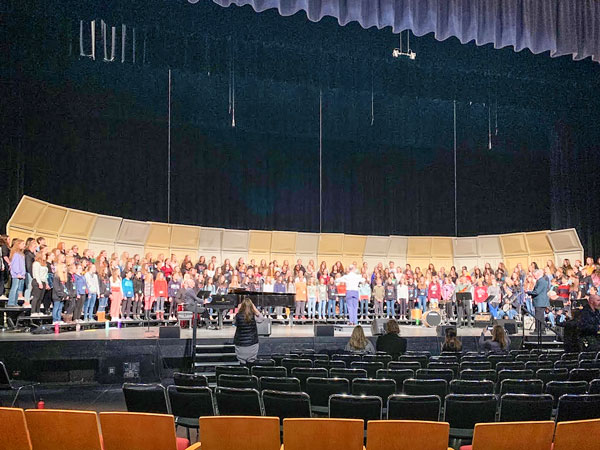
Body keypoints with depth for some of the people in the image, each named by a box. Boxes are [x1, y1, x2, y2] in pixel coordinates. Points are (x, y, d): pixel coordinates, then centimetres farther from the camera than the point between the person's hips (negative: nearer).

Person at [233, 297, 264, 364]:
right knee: (251, 362, 17)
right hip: (252, 344, 0)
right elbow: (262, 318, 9)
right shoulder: (254, 316, -12)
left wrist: (238, 311, 4)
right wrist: (255, 308, 2)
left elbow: (234, 323, 8)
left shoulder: (238, 316, -13)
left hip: (240, 345, 0)